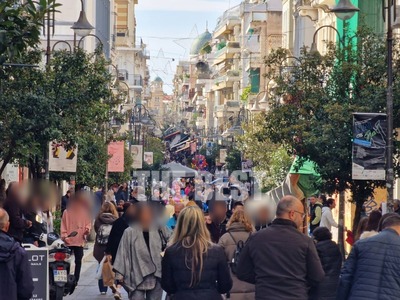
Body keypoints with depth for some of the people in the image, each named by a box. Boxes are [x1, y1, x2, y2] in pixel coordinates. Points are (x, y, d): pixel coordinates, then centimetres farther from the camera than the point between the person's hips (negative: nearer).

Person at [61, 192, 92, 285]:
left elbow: (88, 223, 8)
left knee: (78, 261, 3)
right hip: (68, 241, 0)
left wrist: (87, 229, -13)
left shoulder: (85, 213, 4)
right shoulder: (67, 212, 2)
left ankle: (76, 279, 9)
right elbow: (63, 225, 3)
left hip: (80, 241, 0)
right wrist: (64, 236, -7)